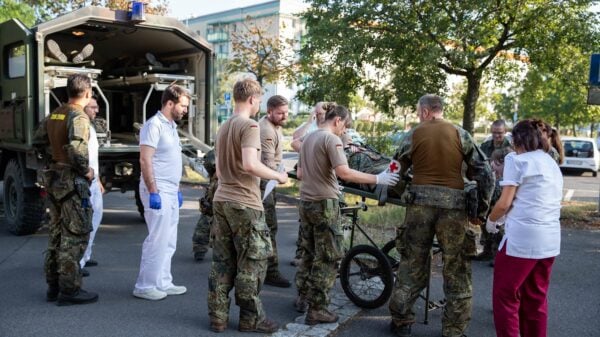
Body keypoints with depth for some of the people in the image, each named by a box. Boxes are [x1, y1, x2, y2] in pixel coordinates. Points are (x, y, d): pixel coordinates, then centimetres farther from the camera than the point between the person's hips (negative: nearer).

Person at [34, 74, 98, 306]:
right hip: (73, 182, -9)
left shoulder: (55, 114, 9)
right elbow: (76, 149, -29)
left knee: (57, 234, 16)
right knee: (75, 235, -2)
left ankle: (54, 286, 25)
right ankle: (69, 290, 1)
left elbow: (39, 139, 18)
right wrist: (86, 170, -14)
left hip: (54, 179, 9)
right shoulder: (79, 117, -17)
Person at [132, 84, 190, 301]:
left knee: (168, 242, 13)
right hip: (158, 192, -9)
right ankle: (145, 286, 5)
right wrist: (153, 192, -23)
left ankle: (163, 283, 21)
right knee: (157, 241, -5)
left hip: (170, 192, 9)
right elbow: (145, 161, -19)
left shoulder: (171, 126, 15)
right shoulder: (154, 125, -13)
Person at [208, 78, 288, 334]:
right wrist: (277, 176, -12)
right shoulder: (249, 126, -12)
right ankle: (250, 319, 12)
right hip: (244, 203, -8)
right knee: (252, 263, 3)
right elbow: (250, 164, -25)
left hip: (221, 201, 8)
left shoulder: (223, 128, 15)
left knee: (222, 262, 11)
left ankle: (218, 317, 16)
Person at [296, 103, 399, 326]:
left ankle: (303, 295, 31)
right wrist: (377, 179, -22)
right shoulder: (332, 139, -14)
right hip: (324, 204, -9)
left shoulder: (309, 138, 12)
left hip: (306, 202, 9)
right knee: (327, 258, -1)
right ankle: (316, 309, 2)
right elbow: (344, 173, -25)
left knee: (309, 252, 21)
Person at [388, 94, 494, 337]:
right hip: (453, 205, -1)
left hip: (420, 202, 1)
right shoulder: (460, 134, 3)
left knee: (412, 263, 12)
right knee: (456, 270, 9)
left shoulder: (414, 134, 4)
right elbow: (485, 173, -1)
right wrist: (481, 209, 5)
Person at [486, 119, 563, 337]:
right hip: (550, 241, 8)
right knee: (536, 298, 16)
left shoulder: (517, 160, -5)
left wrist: (491, 220, 8)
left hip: (522, 238, -8)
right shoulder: (553, 164, 18)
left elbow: (504, 203, -10)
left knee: (505, 297, 3)